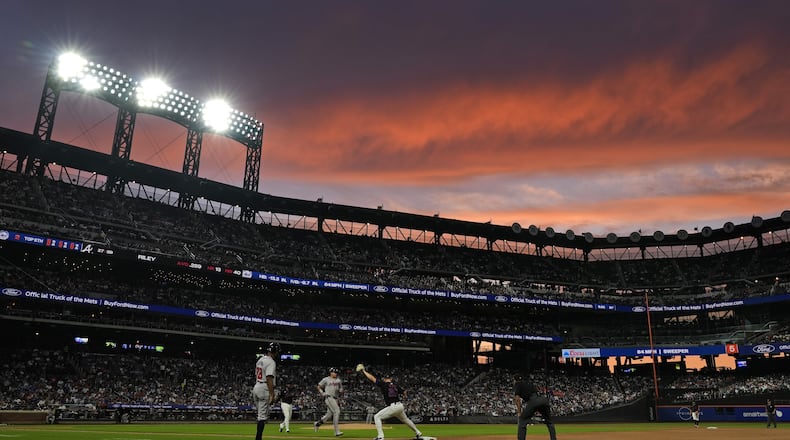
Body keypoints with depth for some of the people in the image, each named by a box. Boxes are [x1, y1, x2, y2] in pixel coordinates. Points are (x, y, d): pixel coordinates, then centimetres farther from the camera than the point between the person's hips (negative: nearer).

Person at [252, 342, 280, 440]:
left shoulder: (260, 360, 15)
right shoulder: (271, 362, -13)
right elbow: (269, 378, -22)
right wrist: (272, 394, -24)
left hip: (256, 388, 9)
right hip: (264, 389, -9)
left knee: (260, 414, 16)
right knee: (263, 416, -7)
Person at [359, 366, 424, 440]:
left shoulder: (383, 384, 0)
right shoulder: (395, 385, 13)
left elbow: (372, 378, 1)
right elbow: (404, 394, 21)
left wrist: (364, 371, 12)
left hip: (392, 407, -6)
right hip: (400, 406, 6)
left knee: (377, 417, 3)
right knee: (405, 419, 30)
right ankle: (418, 434, 37)